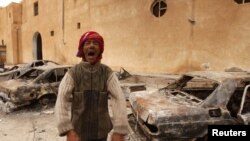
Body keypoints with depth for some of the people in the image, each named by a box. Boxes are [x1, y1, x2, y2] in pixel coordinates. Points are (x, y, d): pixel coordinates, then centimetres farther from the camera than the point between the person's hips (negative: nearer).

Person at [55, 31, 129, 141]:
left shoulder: (108, 73, -9)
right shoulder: (72, 73, -10)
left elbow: (119, 99, -19)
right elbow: (62, 101, -18)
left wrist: (119, 130, -29)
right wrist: (68, 130, -30)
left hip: (101, 132, 1)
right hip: (78, 132, -1)